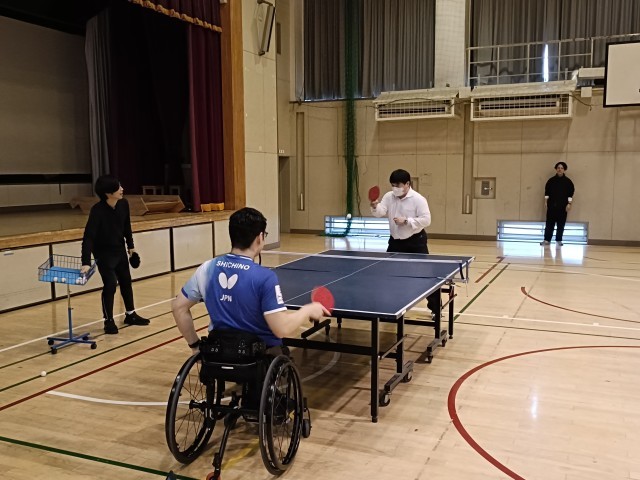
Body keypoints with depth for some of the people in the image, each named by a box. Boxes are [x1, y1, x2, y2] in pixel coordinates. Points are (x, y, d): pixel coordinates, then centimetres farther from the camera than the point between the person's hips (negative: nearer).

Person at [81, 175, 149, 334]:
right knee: (110, 284, -11)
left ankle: (130, 315, 32)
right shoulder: (97, 210, -29)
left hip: (120, 250, 6)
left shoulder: (123, 204, -12)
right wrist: (86, 262, -39)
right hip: (103, 253, -6)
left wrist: (130, 246, 14)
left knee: (126, 281, 15)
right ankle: (109, 321, 7)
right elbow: (88, 237, -33)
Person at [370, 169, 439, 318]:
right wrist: (375, 207, -35)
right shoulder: (389, 196, 0)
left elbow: (426, 220, -20)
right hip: (395, 241, 5)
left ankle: (436, 309, 11)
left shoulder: (418, 199, -15)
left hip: (415, 241, -5)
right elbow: (381, 212, -13)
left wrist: (406, 221, -26)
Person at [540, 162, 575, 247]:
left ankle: (558, 240, 11)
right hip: (552, 205, 1)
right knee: (549, 223, 1)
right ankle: (547, 240, 5)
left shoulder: (568, 181, 1)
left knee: (561, 224, 2)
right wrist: (546, 202, 1)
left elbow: (571, 193, 1)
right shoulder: (551, 180, 4)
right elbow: (547, 192, 7)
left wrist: (569, 204, -5)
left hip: (563, 206, -1)